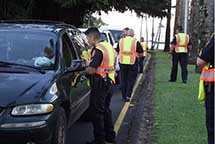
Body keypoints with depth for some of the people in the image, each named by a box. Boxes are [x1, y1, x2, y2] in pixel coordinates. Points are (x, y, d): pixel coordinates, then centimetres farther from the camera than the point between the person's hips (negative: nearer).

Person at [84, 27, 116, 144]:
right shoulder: (108, 46, 12)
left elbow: (91, 70, -24)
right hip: (109, 82, 9)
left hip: (100, 84, -9)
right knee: (106, 110, 19)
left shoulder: (98, 49, -17)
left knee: (96, 112, -1)